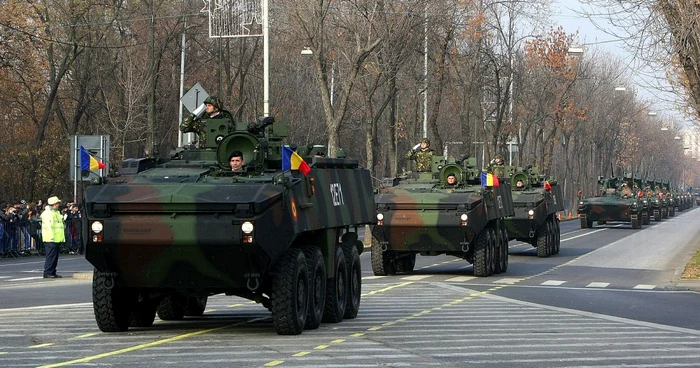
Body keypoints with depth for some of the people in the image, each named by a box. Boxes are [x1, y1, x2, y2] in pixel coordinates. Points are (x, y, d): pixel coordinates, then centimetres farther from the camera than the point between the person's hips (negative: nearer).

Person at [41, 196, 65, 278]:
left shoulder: (56, 212, 22)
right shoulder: (48, 213, -11)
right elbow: (49, 225, -19)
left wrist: (62, 237, 23)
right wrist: (52, 237, -24)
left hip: (56, 239, 10)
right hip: (50, 239, -10)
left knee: (55, 256, 11)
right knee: (51, 256, -10)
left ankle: (52, 272, 16)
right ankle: (47, 273, -8)